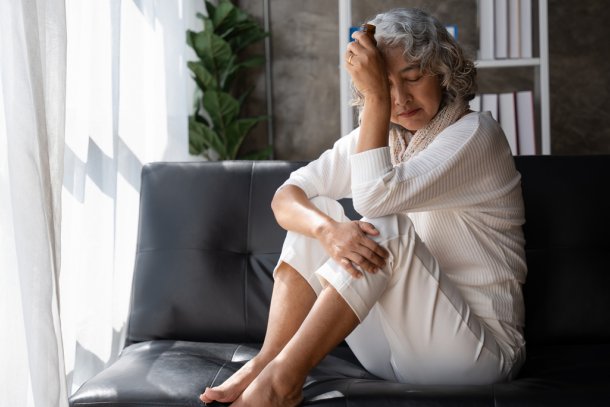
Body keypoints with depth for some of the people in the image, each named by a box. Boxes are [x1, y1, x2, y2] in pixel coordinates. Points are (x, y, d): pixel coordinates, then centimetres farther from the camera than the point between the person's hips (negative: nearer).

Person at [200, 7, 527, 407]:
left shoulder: (475, 133, -12)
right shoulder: (377, 136, 8)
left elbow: (375, 197, -26)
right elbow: (286, 197, -5)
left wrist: (375, 97, -22)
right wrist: (328, 229, -26)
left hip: (480, 349, -6)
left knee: (387, 227, -29)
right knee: (318, 210, -7)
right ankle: (264, 364, -18)